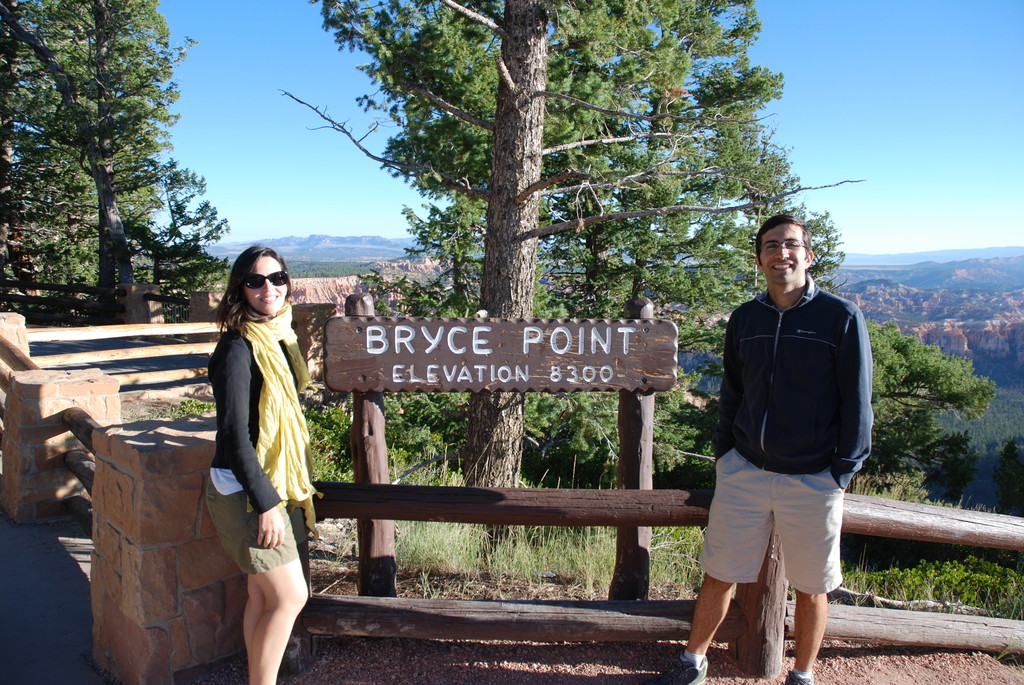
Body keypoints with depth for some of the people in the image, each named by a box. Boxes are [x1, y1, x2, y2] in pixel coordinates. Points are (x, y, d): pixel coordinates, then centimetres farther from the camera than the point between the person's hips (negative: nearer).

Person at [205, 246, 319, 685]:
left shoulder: (277, 338, 9)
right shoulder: (238, 348, -17)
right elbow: (234, 435, -19)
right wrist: (265, 502, -19)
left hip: (273, 484, 8)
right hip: (245, 491, -8)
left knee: (263, 596, 14)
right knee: (290, 597, -4)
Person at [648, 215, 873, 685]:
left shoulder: (841, 316, -6)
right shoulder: (744, 319, 5)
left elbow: (856, 401, -4)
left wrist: (842, 472, -6)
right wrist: (723, 456, 9)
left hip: (813, 481, -3)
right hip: (744, 471, 3)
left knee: (810, 588, 12)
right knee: (718, 574, 10)